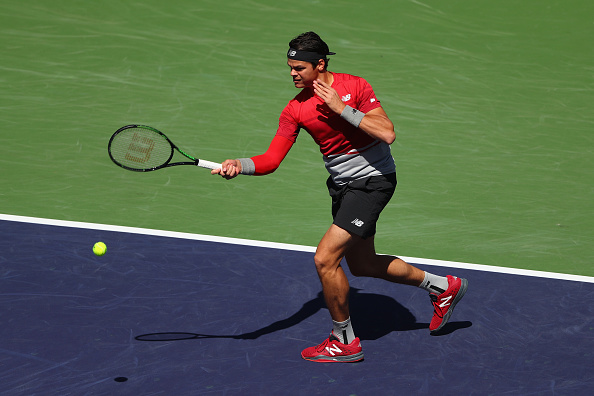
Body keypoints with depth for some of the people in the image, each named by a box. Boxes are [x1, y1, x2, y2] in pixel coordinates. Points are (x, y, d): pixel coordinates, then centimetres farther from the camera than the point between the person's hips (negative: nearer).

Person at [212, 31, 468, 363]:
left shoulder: (356, 87, -15)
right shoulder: (296, 109, -3)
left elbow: (387, 134, -24)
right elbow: (271, 160, -9)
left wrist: (341, 108, -24)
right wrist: (239, 166, -29)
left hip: (373, 179, -7)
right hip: (342, 185, 7)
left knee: (325, 258, -16)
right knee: (362, 265, 18)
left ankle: (345, 341, 3)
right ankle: (443, 287, 37)